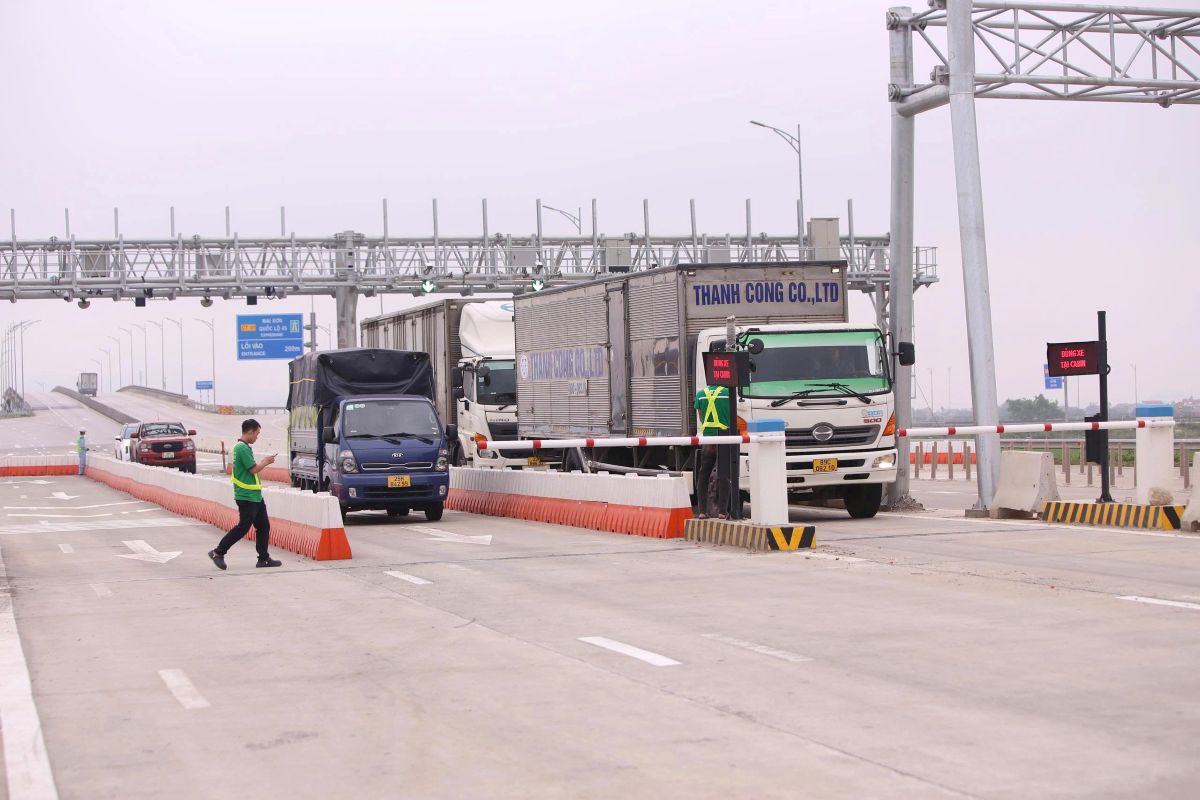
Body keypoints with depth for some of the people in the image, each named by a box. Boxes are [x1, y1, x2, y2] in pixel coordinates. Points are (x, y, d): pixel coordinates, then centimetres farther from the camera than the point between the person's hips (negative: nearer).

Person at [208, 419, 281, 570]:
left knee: (263, 526, 10)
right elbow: (253, 469, -19)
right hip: (247, 496, -10)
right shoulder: (243, 448, -18)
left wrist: (263, 461, 11)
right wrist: (266, 462, -5)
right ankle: (218, 552, 3)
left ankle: (264, 559, 13)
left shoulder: (243, 447, 14)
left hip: (255, 495, 10)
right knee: (243, 527, -5)